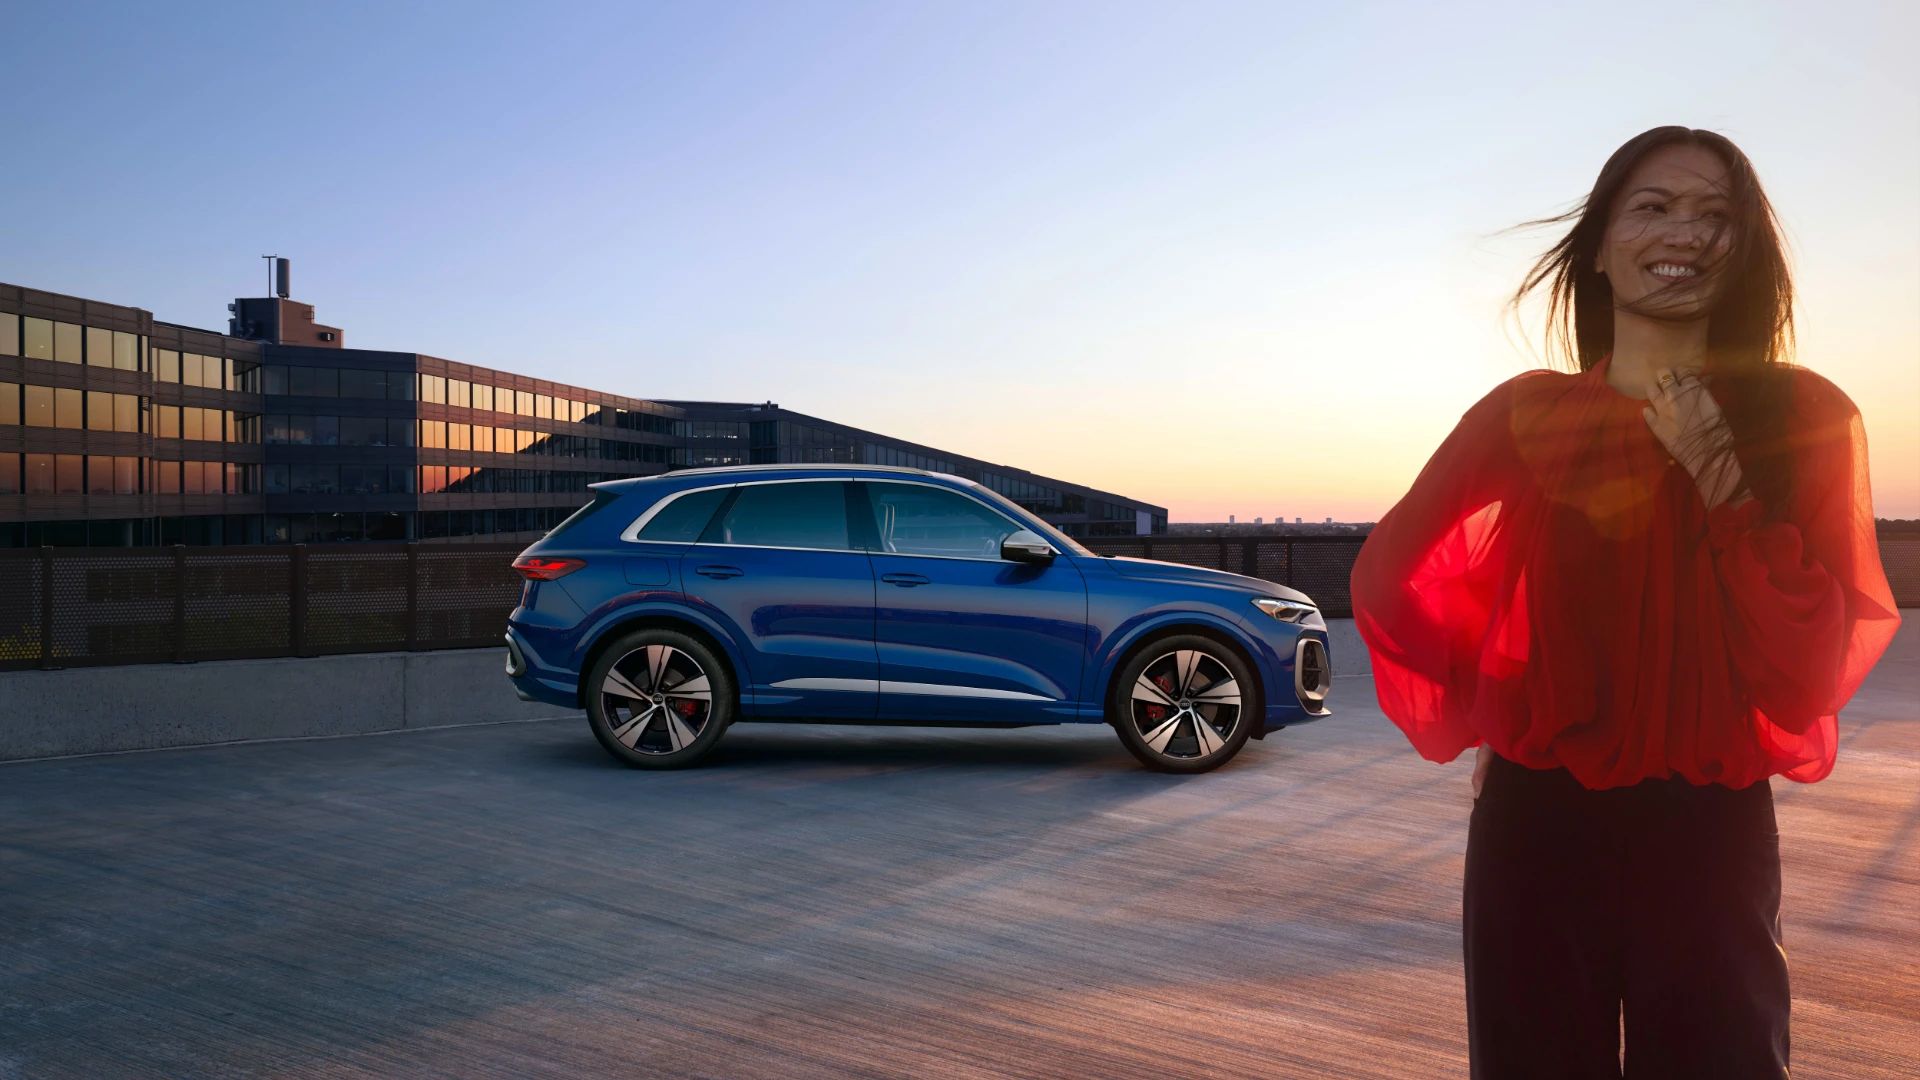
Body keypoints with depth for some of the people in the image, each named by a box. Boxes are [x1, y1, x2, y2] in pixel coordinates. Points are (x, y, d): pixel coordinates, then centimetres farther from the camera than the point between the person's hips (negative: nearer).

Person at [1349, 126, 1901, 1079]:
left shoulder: (1804, 418, -2)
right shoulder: (1526, 414, -2)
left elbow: (1817, 668, -8)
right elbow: (1389, 574, 5)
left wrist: (1719, 477, -16)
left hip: (1710, 834, 0)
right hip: (1537, 826, 1)